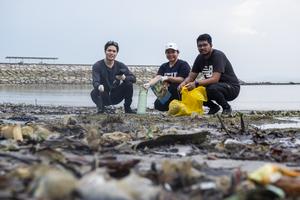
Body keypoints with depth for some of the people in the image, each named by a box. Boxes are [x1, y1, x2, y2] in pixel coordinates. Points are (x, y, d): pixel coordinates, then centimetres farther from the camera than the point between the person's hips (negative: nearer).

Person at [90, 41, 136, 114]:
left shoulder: (120, 66, -2)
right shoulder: (97, 66, -11)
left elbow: (133, 78, -11)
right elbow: (95, 82, -26)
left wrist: (124, 78, -34)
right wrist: (99, 86, -52)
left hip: (115, 97, 4)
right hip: (103, 98, -4)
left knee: (128, 84, -17)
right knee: (94, 93, -35)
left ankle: (127, 108, -4)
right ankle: (101, 108, -13)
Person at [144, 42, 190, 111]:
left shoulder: (183, 64, -3)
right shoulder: (164, 66, 14)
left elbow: (182, 79, -12)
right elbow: (157, 77, -2)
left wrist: (168, 78, -23)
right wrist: (149, 84, -23)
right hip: (167, 92, 5)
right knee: (158, 105, -14)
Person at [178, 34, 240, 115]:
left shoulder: (218, 55, -19)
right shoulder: (200, 58, 3)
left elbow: (215, 79, -29)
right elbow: (191, 77, 4)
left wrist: (196, 83, -37)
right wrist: (184, 83, -19)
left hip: (232, 87, -7)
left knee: (212, 88, -37)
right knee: (192, 91, -12)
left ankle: (227, 107, -9)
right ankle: (214, 107, 8)